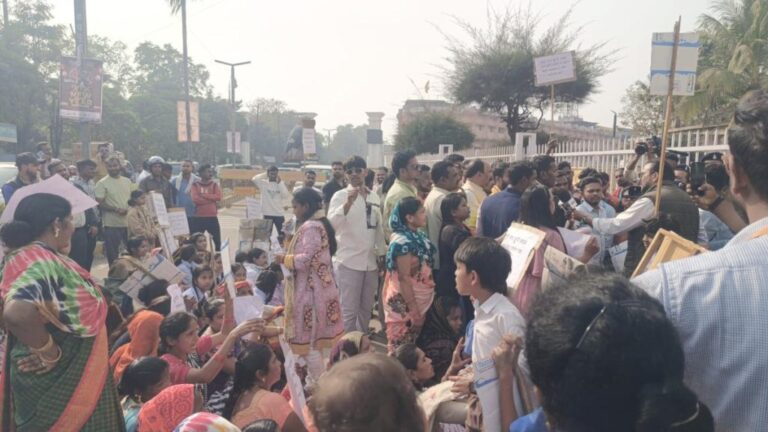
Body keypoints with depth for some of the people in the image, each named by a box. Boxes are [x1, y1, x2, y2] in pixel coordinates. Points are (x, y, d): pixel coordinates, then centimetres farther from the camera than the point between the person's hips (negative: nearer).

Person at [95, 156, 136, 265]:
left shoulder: (127, 181, 10)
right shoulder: (102, 183, -5)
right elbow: (99, 203, -10)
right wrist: (116, 209, -21)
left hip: (128, 223, 5)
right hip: (112, 225, -5)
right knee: (113, 254, 4)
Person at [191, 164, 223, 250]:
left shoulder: (214, 185, 8)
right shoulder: (195, 185, 2)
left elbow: (218, 197, -8)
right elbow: (195, 199, -13)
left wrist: (203, 195, -11)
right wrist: (212, 199, -12)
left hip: (212, 217, 1)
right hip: (198, 217, -1)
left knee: (217, 240, 4)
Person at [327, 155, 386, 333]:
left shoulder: (374, 197, 9)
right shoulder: (340, 195, -6)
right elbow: (332, 223, -22)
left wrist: (382, 253, 14)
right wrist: (348, 203, -34)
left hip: (371, 261, 5)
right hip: (349, 261, -5)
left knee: (366, 308, 16)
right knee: (349, 310, 2)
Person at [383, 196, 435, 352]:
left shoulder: (417, 236, 4)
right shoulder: (403, 242, -24)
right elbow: (404, 279, -24)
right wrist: (413, 309, -21)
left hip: (419, 302, 9)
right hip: (405, 305, -9)